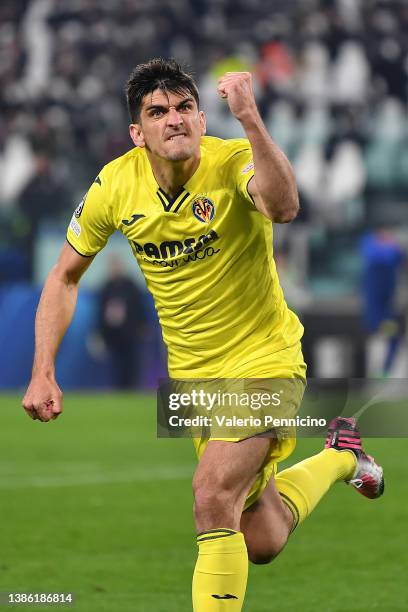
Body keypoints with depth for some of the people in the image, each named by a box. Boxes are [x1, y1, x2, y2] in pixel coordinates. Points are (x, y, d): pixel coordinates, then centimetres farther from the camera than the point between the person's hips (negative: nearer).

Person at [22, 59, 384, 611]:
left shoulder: (233, 162, -23)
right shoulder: (114, 187, -10)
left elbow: (283, 207, -47)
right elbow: (65, 276, 4)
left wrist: (249, 119, -57)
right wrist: (43, 373, -3)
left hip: (263, 357, -5)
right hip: (191, 371, 5)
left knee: (213, 498, -26)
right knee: (261, 544, 12)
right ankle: (340, 457, 41)